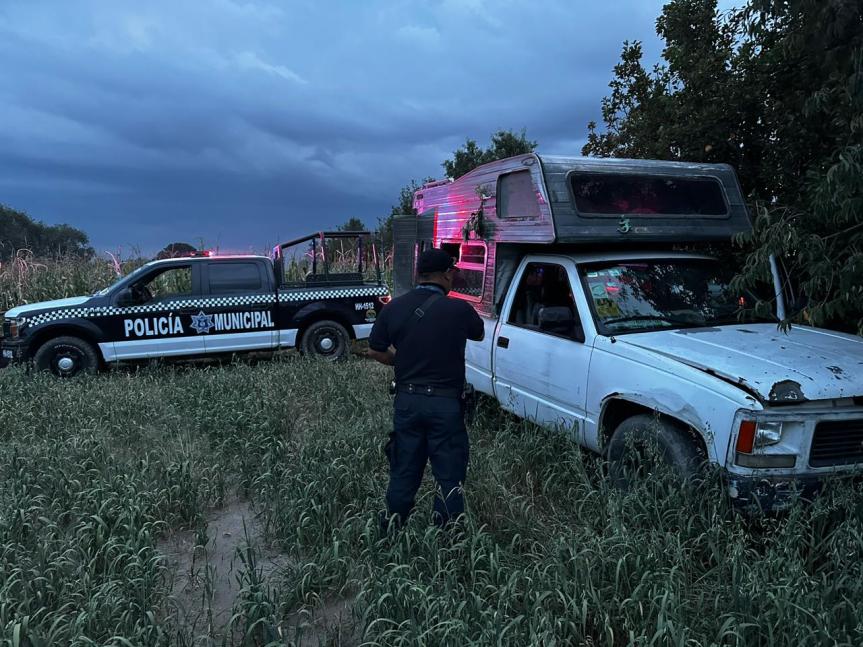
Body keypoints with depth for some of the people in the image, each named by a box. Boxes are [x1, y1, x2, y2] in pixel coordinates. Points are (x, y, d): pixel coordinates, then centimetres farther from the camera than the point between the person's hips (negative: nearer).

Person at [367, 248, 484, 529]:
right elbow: (480, 335, 8)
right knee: (449, 475, 9)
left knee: (403, 472, 17)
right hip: (445, 403, -4)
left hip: (406, 400, 4)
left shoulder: (394, 308, -4)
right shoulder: (458, 310, -13)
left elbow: (375, 351, 6)